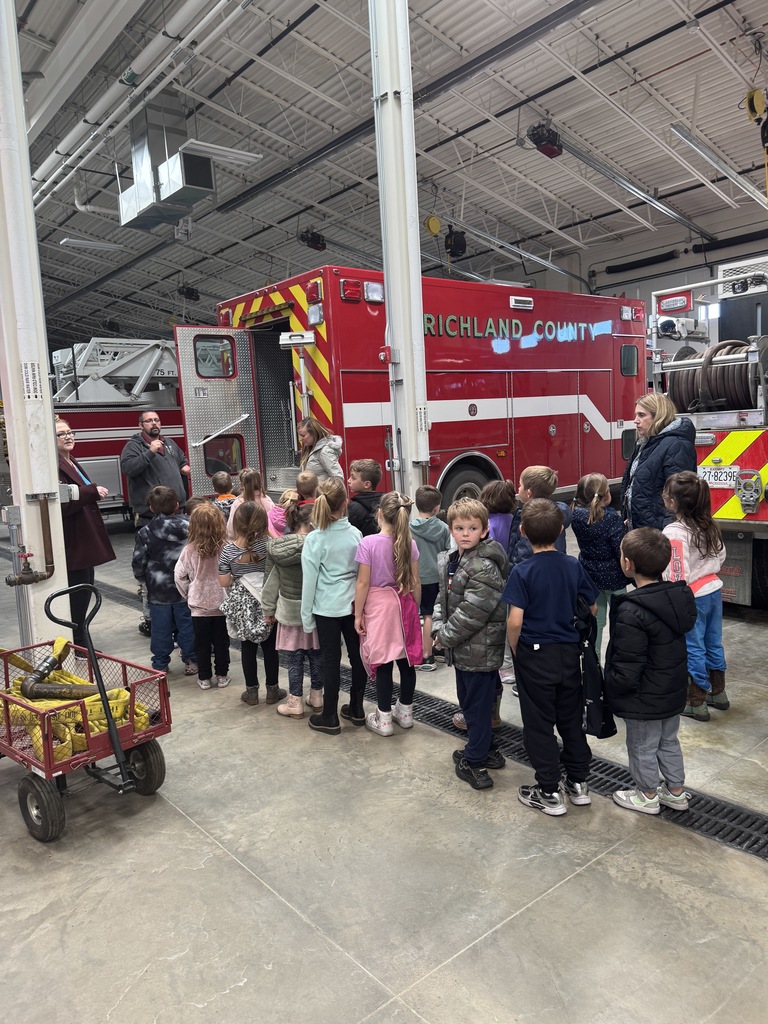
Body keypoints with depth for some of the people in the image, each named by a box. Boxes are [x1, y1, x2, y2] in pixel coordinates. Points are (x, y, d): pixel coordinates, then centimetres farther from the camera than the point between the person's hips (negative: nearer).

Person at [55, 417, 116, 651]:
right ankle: (78, 644, 7)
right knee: (78, 593, -3)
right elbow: (62, 502, -24)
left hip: (86, 539, 10)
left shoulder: (72, 463, 17)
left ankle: (80, 641, 26)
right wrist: (93, 491, -23)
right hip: (73, 542, -10)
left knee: (84, 590, 15)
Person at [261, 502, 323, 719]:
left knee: (295, 658, 8)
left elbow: (271, 580, 1)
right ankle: (316, 698, 26)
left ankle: (295, 704, 17)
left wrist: (268, 609, 11)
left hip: (289, 610, 1)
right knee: (315, 654, 14)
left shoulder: (276, 547, -6)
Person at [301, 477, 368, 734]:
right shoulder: (355, 534, -3)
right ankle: (356, 709, 27)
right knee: (356, 655, 13)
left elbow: (309, 580, -10)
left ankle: (330, 718, 16)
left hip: (327, 607, -3)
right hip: (353, 604, 3)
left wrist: (306, 615, 0)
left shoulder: (315, 539, -13)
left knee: (331, 660, 5)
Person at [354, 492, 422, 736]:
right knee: (406, 660, 13)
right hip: (404, 605, 4)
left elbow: (363, 583, -12)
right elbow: (415, 582, 2)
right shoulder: (409, 543, -2)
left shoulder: (368, 543, -14)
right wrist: (415, 609, 16)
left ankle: (384, 720, 15)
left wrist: (358, 614, -3)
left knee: (384, 664, 4)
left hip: (378, 606, -4)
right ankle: (405, 712, 29)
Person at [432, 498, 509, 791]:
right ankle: (485, 750, 38)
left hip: (480, 652, -9)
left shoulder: (485, 568, -22)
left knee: (477, 705, 4)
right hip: (461, 649, 9)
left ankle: (474, 762, 19)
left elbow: (471, 613, -24)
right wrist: (438, 628, -2)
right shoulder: (449, 562, 7)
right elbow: (443, 599, 13)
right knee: (467, 700, 21)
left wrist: (446, 636, -14)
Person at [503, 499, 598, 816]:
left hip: (535, 655, -4)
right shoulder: (573, 566, -3)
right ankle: (578, 782, 31)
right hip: (569, 653, 5)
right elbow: (593, 608, 6)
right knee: (571, 719, 19)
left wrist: (516, 652, -5)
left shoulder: (522, 571, -17)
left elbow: (515, 622, -21)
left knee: (539, 725, 8)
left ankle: (549, 792, 17)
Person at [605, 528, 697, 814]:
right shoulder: (680, 596, -7)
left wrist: (611, 687, -8)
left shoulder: (632, 613, -32)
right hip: (674, 691, 8)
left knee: (642, 748, 15)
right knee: (669, 742, 25)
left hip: (644, 699, -7)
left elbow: (626, 669, -27)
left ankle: (647, 796, 34)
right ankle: (676, 791, 41)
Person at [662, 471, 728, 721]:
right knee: (714, 643, 19)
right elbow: (720, 557, 11)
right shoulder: (709, 526, 0)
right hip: (714, 590, 7)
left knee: (693, 649, 4)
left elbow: (677, 576, -23)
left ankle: (696, 703, 15)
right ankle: (717, 692, 35)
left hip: (693, 597, -7)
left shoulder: (674, 533, -23)